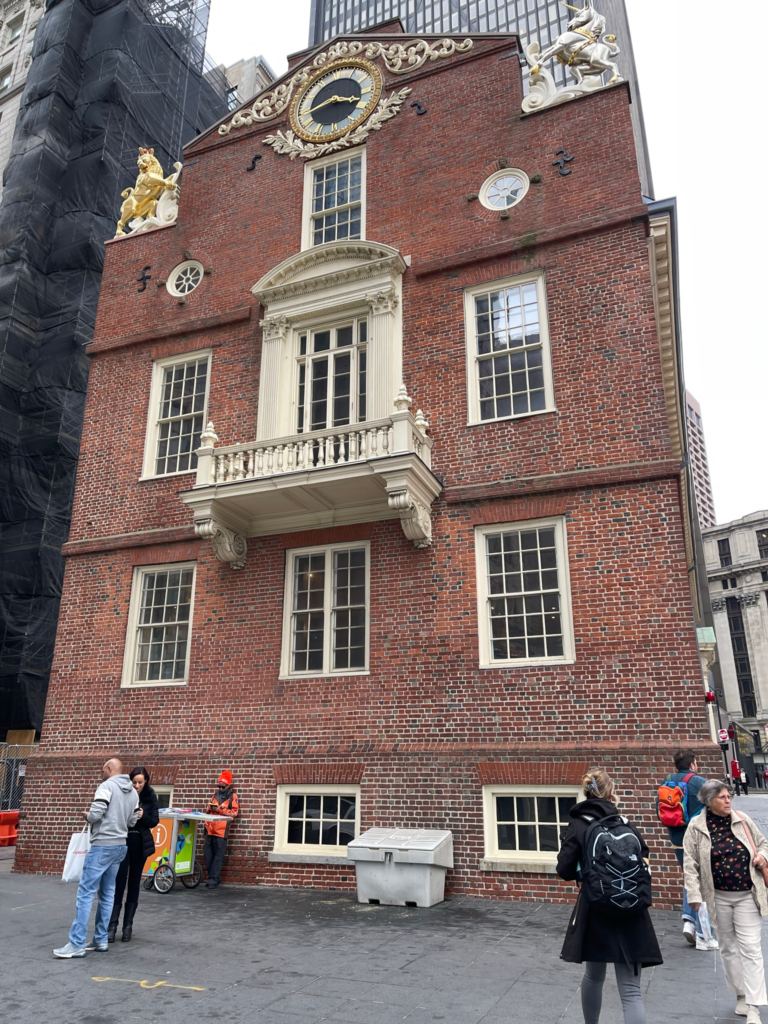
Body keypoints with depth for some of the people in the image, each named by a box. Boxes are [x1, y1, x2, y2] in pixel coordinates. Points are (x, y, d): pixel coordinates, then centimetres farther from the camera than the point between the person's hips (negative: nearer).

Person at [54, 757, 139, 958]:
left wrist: (86, 814, 3)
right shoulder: (133, 792, 12)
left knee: (86, 892, -4)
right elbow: (132, 821, 13)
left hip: (103, 845, -8)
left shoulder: (107, 786, -11)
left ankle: (77, 944, -3)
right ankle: (101, 940, 17)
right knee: (107, 893, 13)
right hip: (120, 846, 8)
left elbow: (95, 815, -17)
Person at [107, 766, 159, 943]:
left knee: (134, 884, 9)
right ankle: (112, 926, 4)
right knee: (118, 883, -4)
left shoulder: (150, 796, -5)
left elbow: (154, 821, -1)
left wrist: (143, 816, -20)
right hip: (122, 843, -2)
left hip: (140, 844, 2)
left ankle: (128, 926, 17)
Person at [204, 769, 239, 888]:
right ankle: (215, 877, 16)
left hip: (221, 829, -6)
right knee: (208, 852, 6)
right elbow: (208, 809, 24)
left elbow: (235, 812, -7)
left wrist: (219, 809, -13)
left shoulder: (232, 797, 2)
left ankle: (213, 878, 0)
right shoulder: (215, 795, 18)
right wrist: (210, 807, 0)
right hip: (210, 828, 6)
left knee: (218, 854, -5)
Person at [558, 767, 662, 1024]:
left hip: (595, 911, -1)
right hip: (630, 913, 1)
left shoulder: (578, 825, -7)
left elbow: (565, 870, -10)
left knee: (594, 976, 24)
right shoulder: (627, 824, 0)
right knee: (630, 989, 4)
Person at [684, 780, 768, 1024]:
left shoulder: (742, 820, -4)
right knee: (729, 947, 14)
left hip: (746, 895, 0)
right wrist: (694, 894, -12)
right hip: (719, 897, 0)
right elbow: (691, 863, -9)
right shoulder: (696, 827, -11)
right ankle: (741, 996, 32)